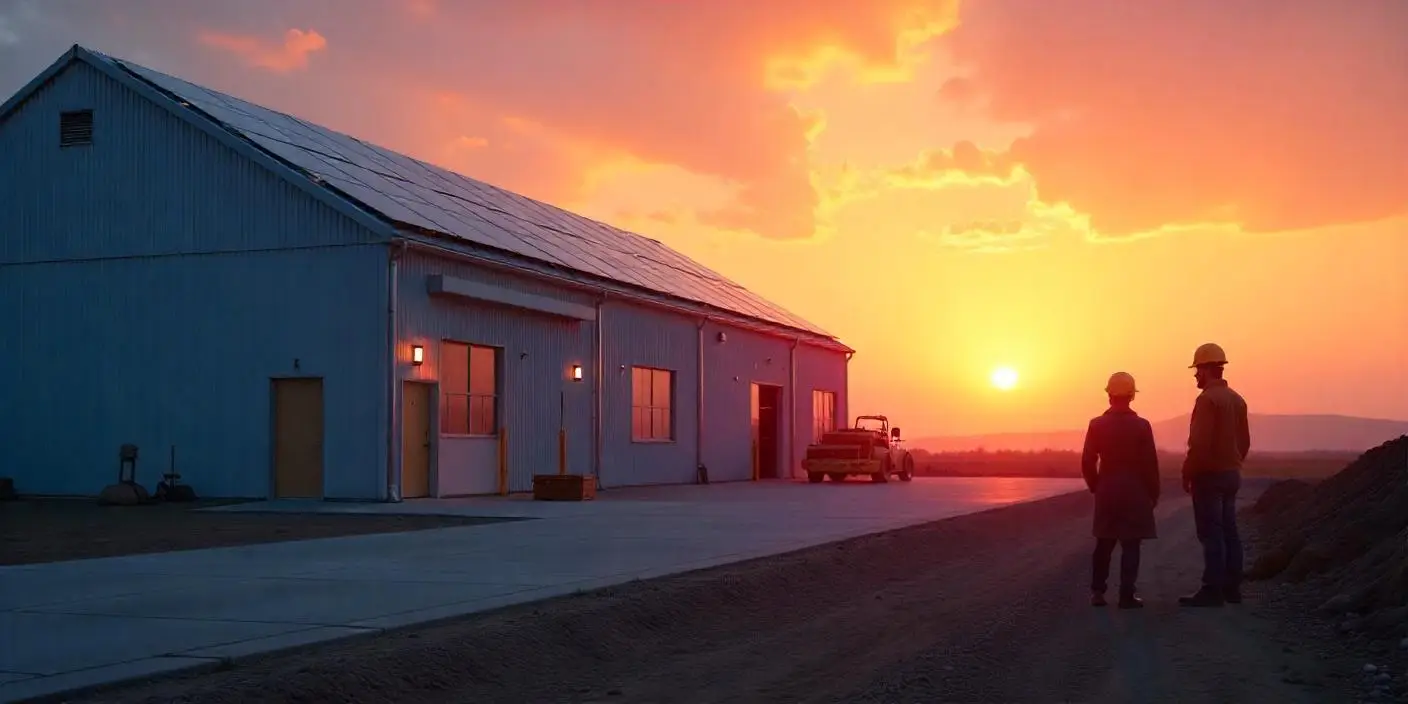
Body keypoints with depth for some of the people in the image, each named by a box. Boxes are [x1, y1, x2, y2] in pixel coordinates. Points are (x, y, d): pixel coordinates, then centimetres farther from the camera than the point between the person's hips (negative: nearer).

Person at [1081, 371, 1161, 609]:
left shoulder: (1096, 425, -2)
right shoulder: (1141, 426, -8)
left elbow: (1087, 462, -2)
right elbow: (1150, 464, -7)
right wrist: (1154, 493, 4)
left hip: (1106, 492, 3)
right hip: (1135, 492, -3)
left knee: (1104, 543, 13)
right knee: (1131, 545, 0)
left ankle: (1097, 591, 14)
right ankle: (1127, 595, -2)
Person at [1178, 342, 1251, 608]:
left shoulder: (1207, 399, -15)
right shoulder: (1237, 399, 12)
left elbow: (1199, 443, -20)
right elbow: (1244, 440, 16)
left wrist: (1187, 473, -11)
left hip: (1209, 475, -9)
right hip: (1231, 473, 9)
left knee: (1211, 533, -8)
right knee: (1229, 531, 10)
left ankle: (1213, 590, -8)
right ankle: (1232, 588, 13)